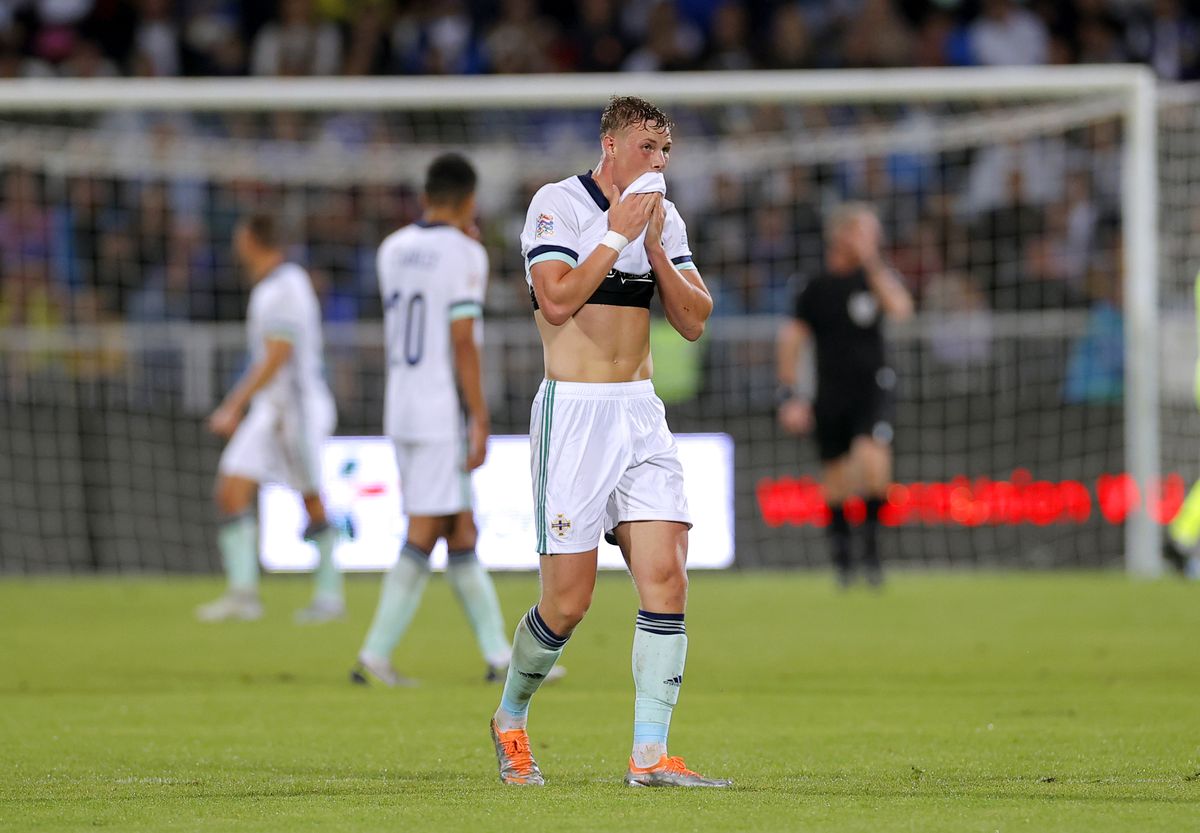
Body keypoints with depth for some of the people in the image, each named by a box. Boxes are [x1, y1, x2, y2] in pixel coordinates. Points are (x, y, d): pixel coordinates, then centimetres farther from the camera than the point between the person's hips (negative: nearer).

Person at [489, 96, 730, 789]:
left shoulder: (663, 216, 12)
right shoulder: (558, 205, -6)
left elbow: (695, 321, 6)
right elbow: (557, 300, -19)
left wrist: (654, 248, -6)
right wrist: (617, 233, -16)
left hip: (641, 413, 6)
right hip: (573, 412, -6)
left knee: (666, 577, -9)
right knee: (568, 601, -4)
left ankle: (650, 755, -7)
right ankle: (511, 719, 23)